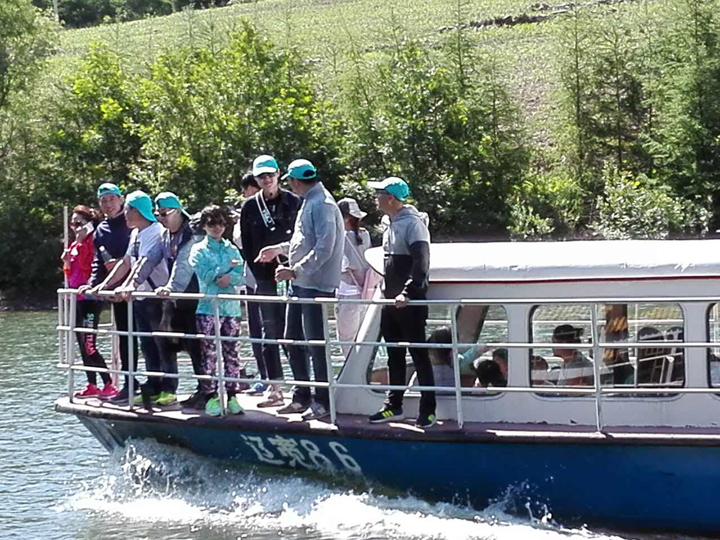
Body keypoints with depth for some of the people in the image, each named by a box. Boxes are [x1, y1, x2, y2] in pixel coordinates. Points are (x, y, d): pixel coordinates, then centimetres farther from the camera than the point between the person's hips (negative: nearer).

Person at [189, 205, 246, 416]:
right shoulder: (198, 250, 5)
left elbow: (240, 277, 4)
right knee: (209, 354, -4)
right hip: (208, 308, -3)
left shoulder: (232, 250, 14)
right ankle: (210, 397, -2)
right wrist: (227, 266, -5)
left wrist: (229, 277, -16)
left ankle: (231, 396, 7)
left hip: (231, 307, 3)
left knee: (231, 354, 3)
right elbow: (205, 275, -8)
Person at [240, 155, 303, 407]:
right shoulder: (250, 206, 7)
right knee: (269, 332, 3)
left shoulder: (294, 203, 0)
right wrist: (258, 271, 1)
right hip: (265, 278, 3)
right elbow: (246, 245, 9)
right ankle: (274, 388, 5)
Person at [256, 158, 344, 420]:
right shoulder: (309, 202, 16)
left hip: (316, 285, -10)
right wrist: (279, 249, 34)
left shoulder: (321, 205, -16)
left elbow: (324, 248, -24)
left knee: (315, 342, -6)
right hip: (300, 284, 10)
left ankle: (323, 401, 1)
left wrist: (295, 271, -24)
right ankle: (302, 396, 22)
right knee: (293, 339, 14)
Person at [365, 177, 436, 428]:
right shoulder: (391, 226, 13)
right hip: (391, 302, 9)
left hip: (410, 303, -9)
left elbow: (421, 264, -24)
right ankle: (393, 406, 21)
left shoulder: (412, 223, -15)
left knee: (419, 355, -4)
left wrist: (407, 293, -31)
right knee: (394, 356, 14)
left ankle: (428, 410, -1)